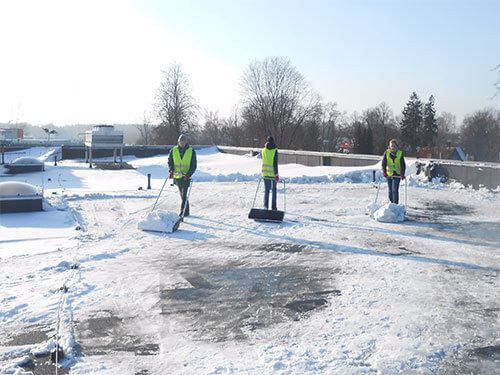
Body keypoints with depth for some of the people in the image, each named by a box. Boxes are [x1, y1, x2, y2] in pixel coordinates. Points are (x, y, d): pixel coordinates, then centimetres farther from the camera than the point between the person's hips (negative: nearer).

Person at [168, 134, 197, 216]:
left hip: (186, 177, -3)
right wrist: (171, 170, -8)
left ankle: (183, 211, -9)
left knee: (184, 194, -12)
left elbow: (194, 165, -2)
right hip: (177, 176, 4)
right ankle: (186, 211, 22)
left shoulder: (191, 151, -2)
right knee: (182, 195, 12)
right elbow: (170, 162, 10)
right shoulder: (173, 150, 4)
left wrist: (189, 173, -16)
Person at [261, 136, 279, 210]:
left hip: (265, 173, 2)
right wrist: (276, 174, -11)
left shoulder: (263, 150, 0)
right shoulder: (275, 150, -8)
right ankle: (273, 207, 8)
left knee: (266, 190, 11)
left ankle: (266, 205, 1)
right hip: (273, 173, -2)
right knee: (274, 190, 8)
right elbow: (275, 163, -12)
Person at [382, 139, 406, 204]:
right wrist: (384, 172, -14)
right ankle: (391, 203, 26)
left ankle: (395, 204, -12)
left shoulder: (400, 153, -4)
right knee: (390, 190, 9)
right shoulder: (386, 153, 0)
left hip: (397, 174, -2)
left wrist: (402, 174, -14)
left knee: (395, 189, -14)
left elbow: (403, 165, -3)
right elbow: (383, 163, -2)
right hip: (389, 174, 2)